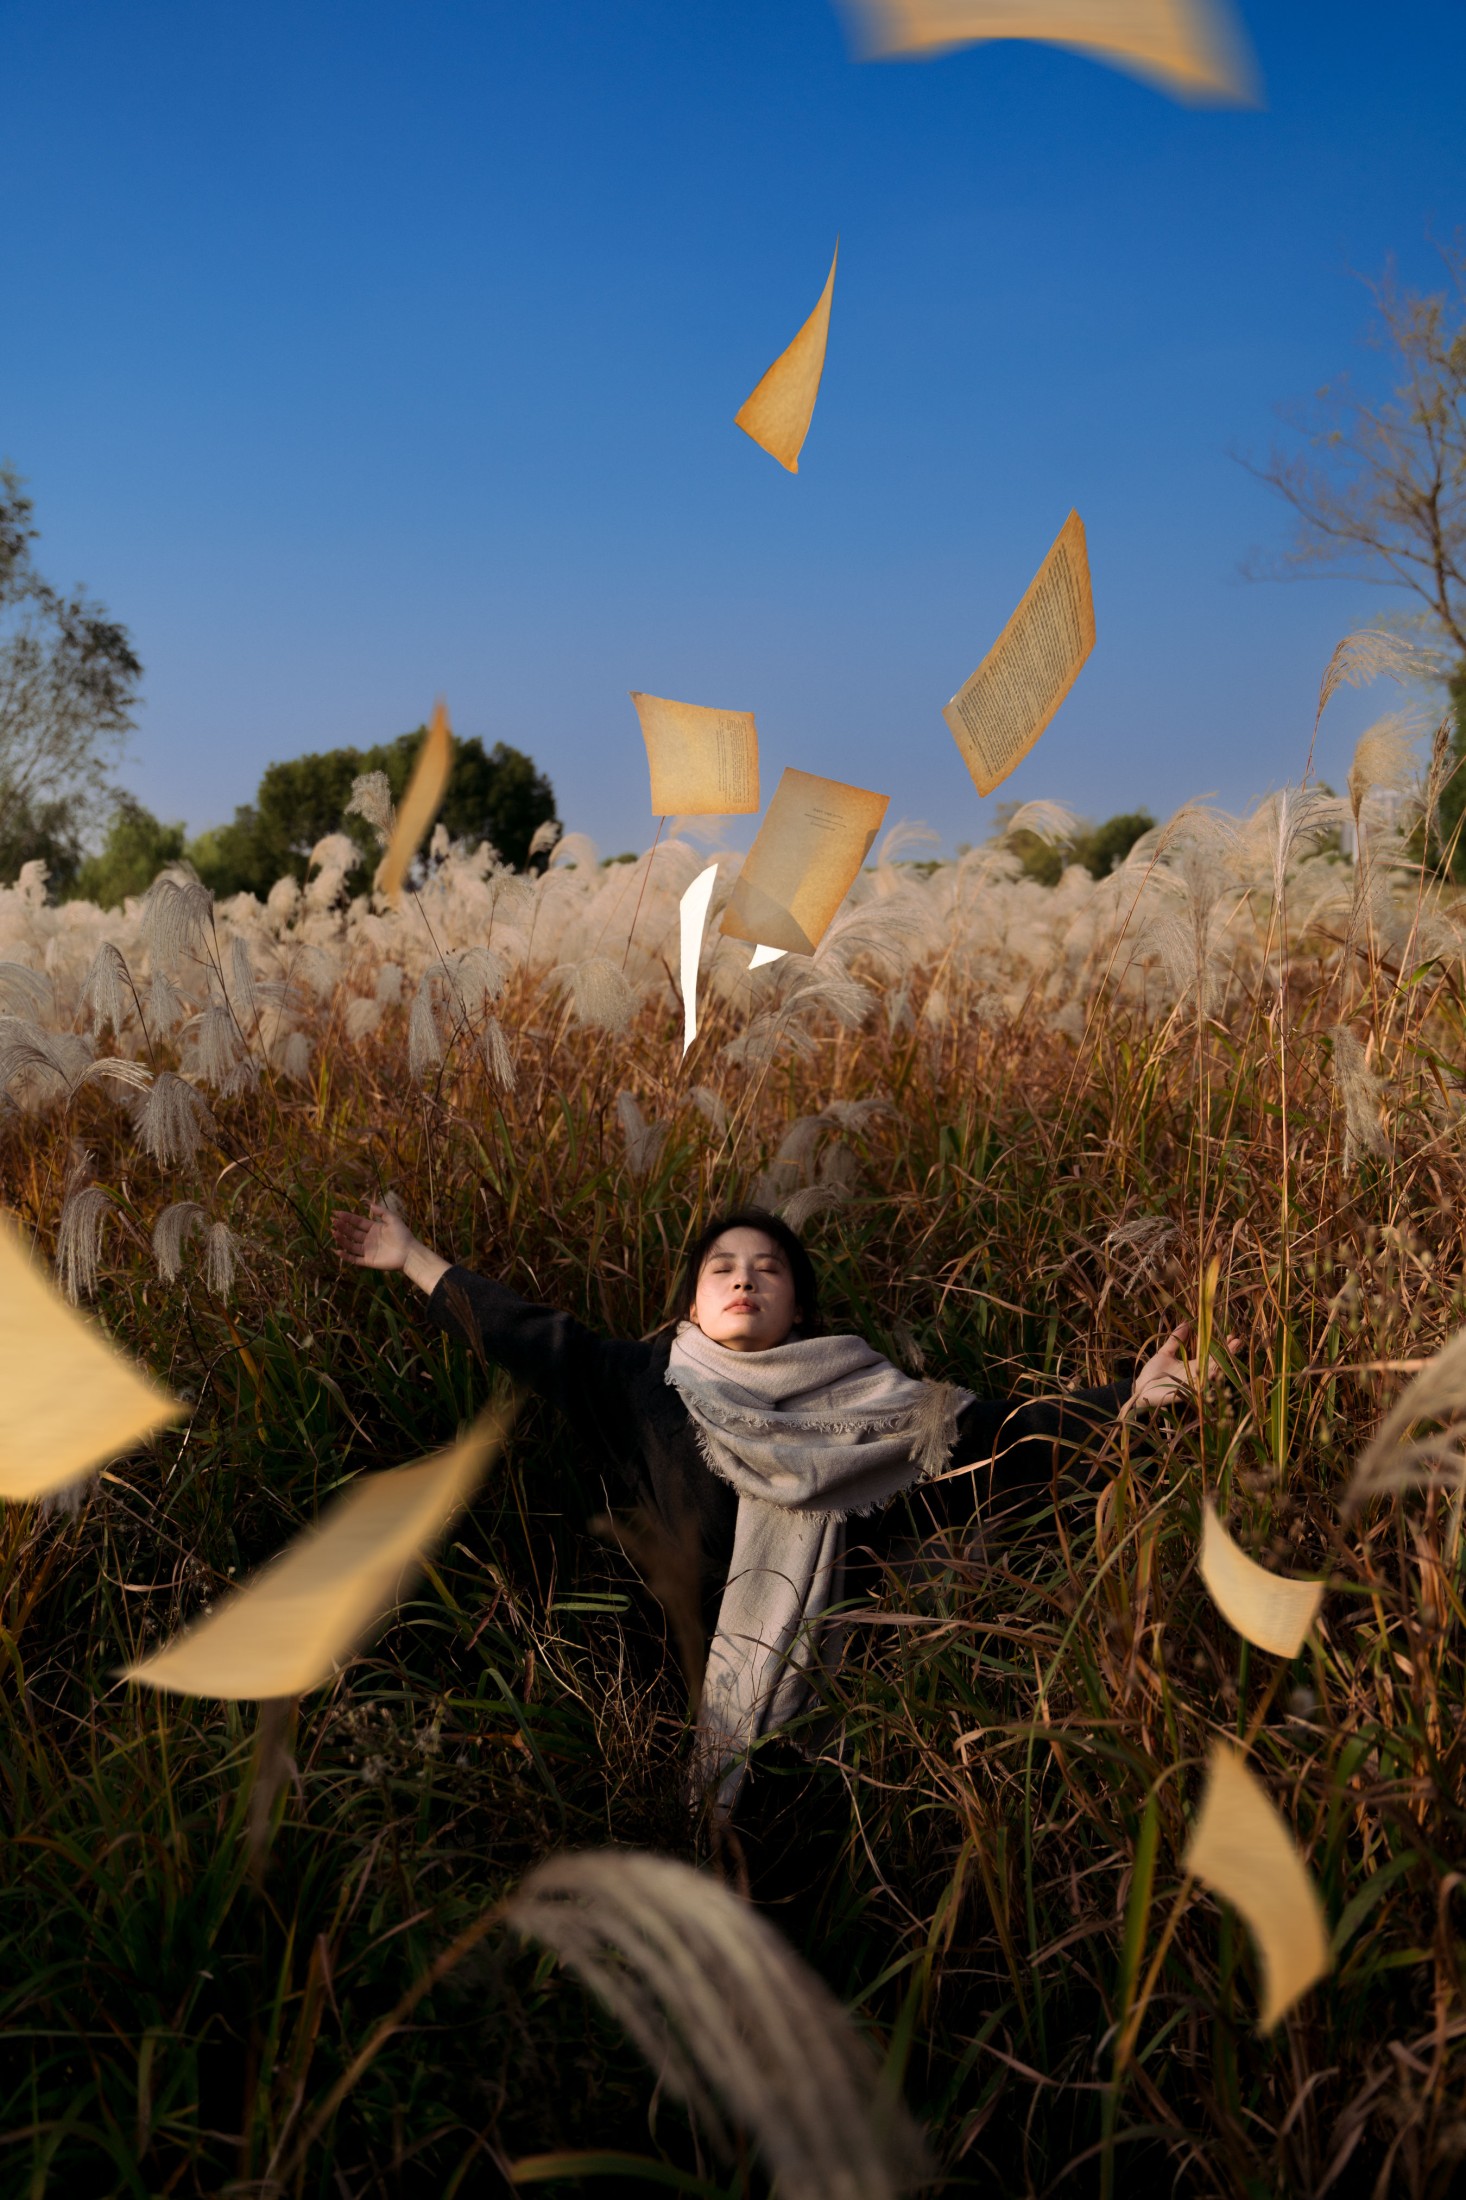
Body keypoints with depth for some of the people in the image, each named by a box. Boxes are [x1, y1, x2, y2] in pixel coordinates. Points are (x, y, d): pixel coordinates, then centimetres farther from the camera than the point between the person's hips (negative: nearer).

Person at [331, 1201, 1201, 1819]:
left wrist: (1128, 1400, -9)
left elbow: (991, 1431, -1)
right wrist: (415, 1258, 7)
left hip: (816, 1687, 0)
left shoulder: (865, 1398, 3)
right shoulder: (648, 1381, 4)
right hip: (685, 1676, 0)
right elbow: (529, 1334, 6)